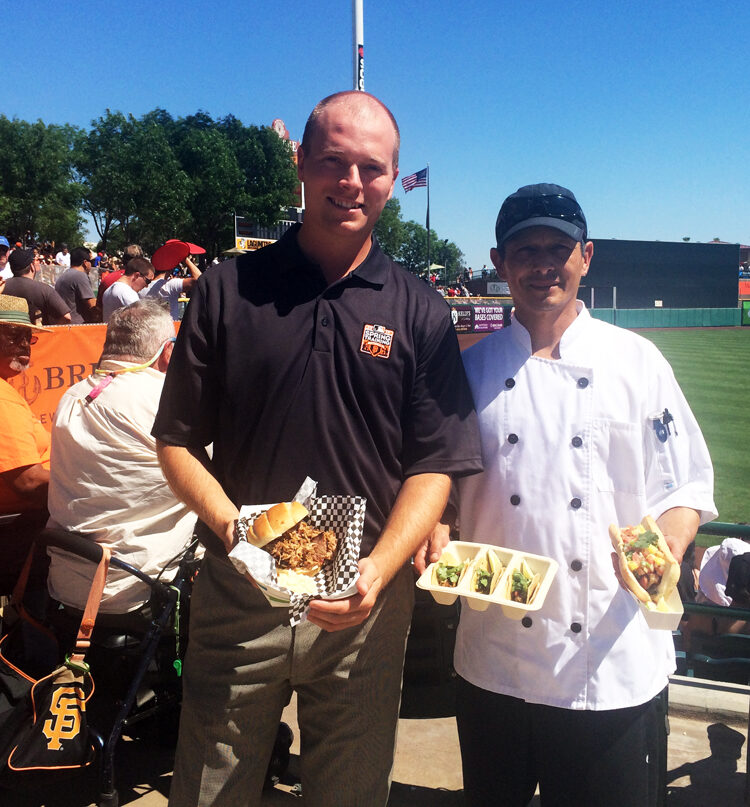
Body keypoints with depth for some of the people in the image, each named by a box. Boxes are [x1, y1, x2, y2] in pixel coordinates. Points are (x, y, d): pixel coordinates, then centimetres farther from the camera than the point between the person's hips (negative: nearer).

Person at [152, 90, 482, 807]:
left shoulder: (421, 315, 0)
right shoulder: (228, 291, 0)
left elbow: (434, 467, -3)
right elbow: (177, 440, 3)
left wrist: (378, 570, -17)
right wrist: (228, 522, -14)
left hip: (364, 607, 1)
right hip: (238, 594, 0)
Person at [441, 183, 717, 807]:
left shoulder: (636, 361, 0)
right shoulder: (473, 368, 4)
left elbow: (686, 486, 3)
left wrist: (664, 551, -16)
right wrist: (436, 542, -10)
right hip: (495, 656, 2)